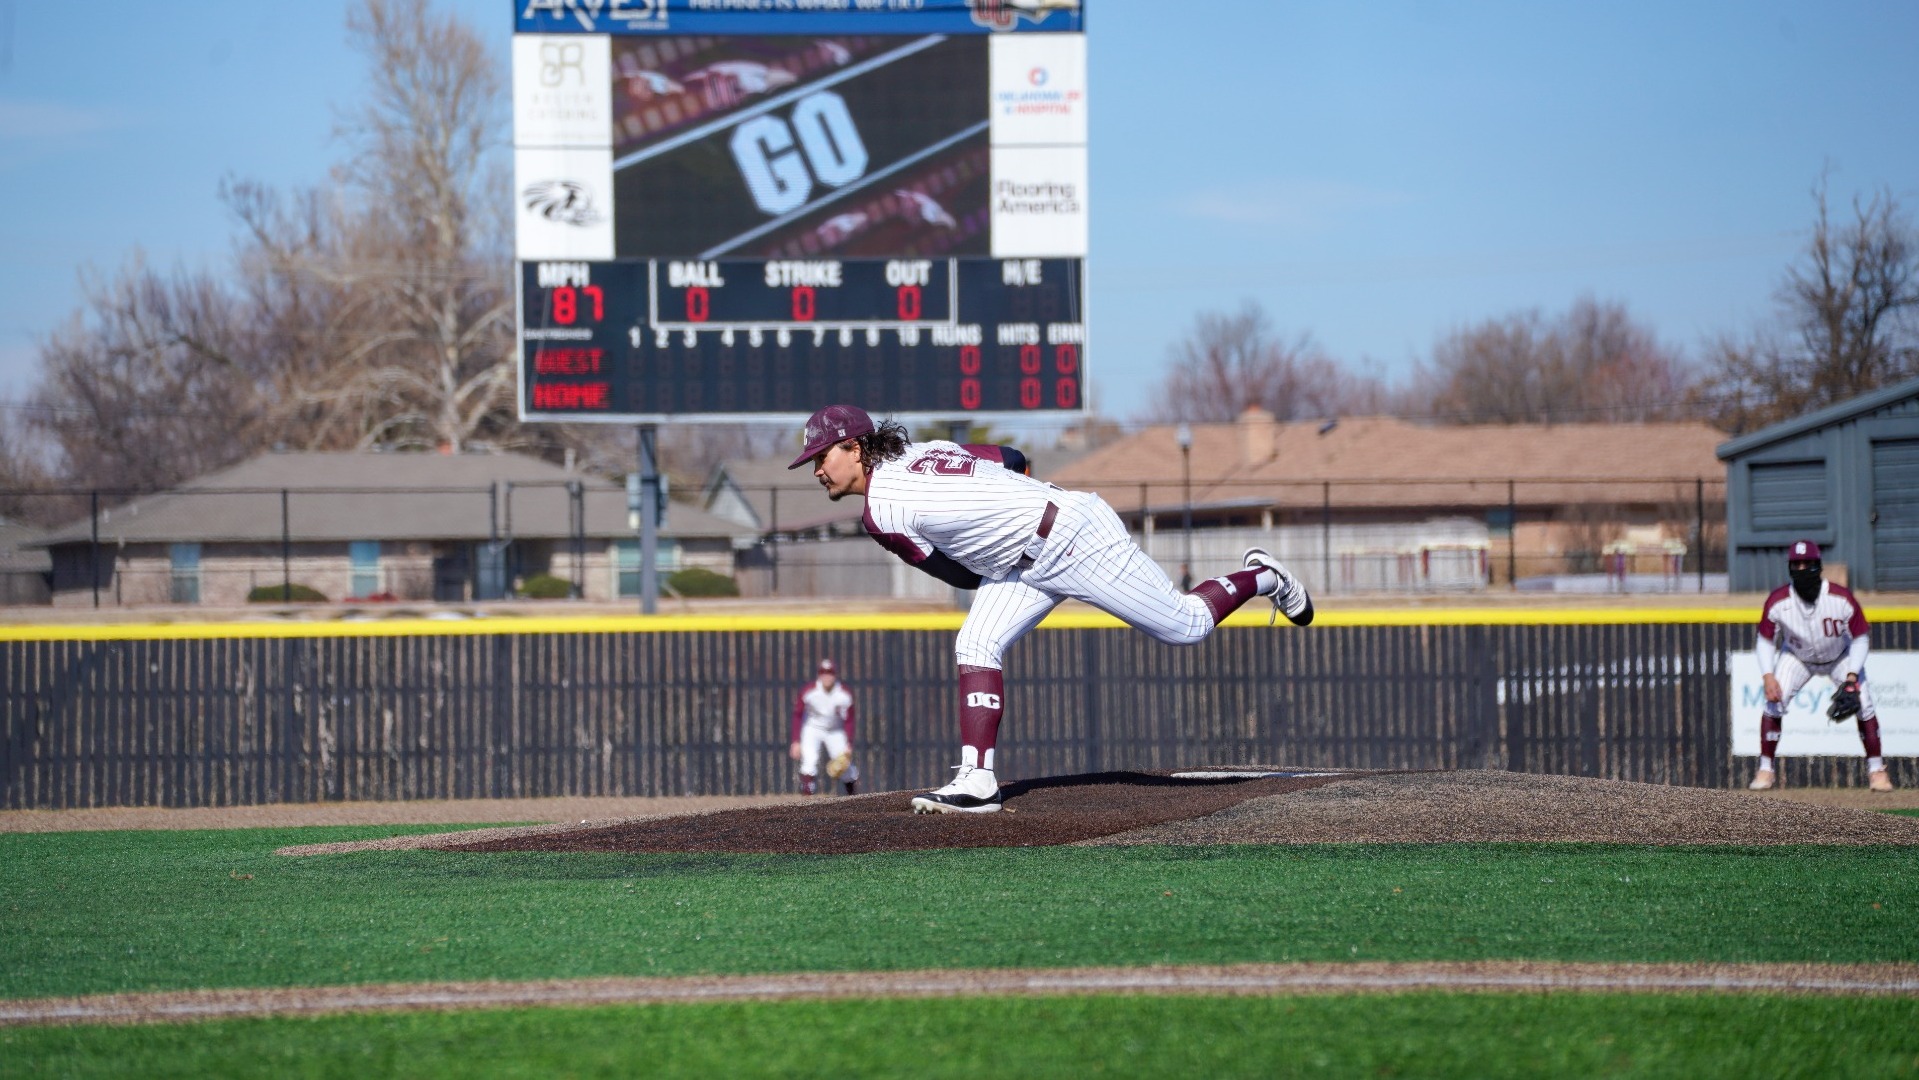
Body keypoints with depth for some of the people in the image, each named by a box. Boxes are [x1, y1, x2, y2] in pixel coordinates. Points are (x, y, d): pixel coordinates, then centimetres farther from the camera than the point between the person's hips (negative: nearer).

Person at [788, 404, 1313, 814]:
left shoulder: (882, 512, -20)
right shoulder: (919, 451, 3)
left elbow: (965, 576, -7)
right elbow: (1014, 459, 12)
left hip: (1073, 534, -9)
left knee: (1185, 624, 4)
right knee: (975, 646, -5)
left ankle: (1260, 578, 28)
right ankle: (978, 782, -8)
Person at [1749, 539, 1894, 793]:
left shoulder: (1842, 599, -30)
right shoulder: (1777, 602, -27)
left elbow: (1859, 640, -17)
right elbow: (1766, 641, -13)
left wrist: (1852, 677, -29)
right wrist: (1768, 676, -28)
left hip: (1840, 657, 0)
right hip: (1797, 658, 0)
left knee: (1864, 705, -12)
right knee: (1773, 701, -18)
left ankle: (1876, 769, 4)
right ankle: (1765, 769, -6)